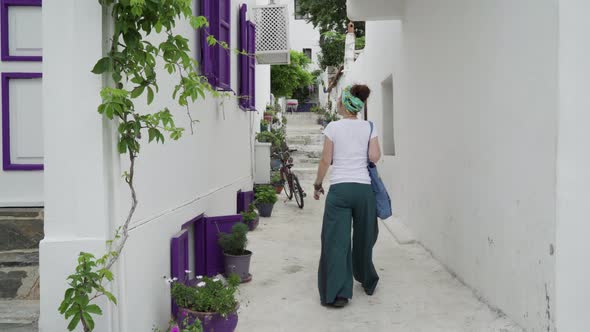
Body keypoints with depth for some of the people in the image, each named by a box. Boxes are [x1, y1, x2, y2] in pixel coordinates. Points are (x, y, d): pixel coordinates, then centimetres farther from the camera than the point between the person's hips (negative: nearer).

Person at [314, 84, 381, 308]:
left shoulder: (333, 127, -2)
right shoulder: (368, 127, 4)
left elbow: (326, 160, -1)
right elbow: (375, 157, -3)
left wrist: (317, 185, 11)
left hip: (339, 188, -3)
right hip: (363, 188, 3)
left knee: (336, 240, 0)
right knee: (364, 237, 19)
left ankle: (337, 293, -3)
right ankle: (368, 282, 35)